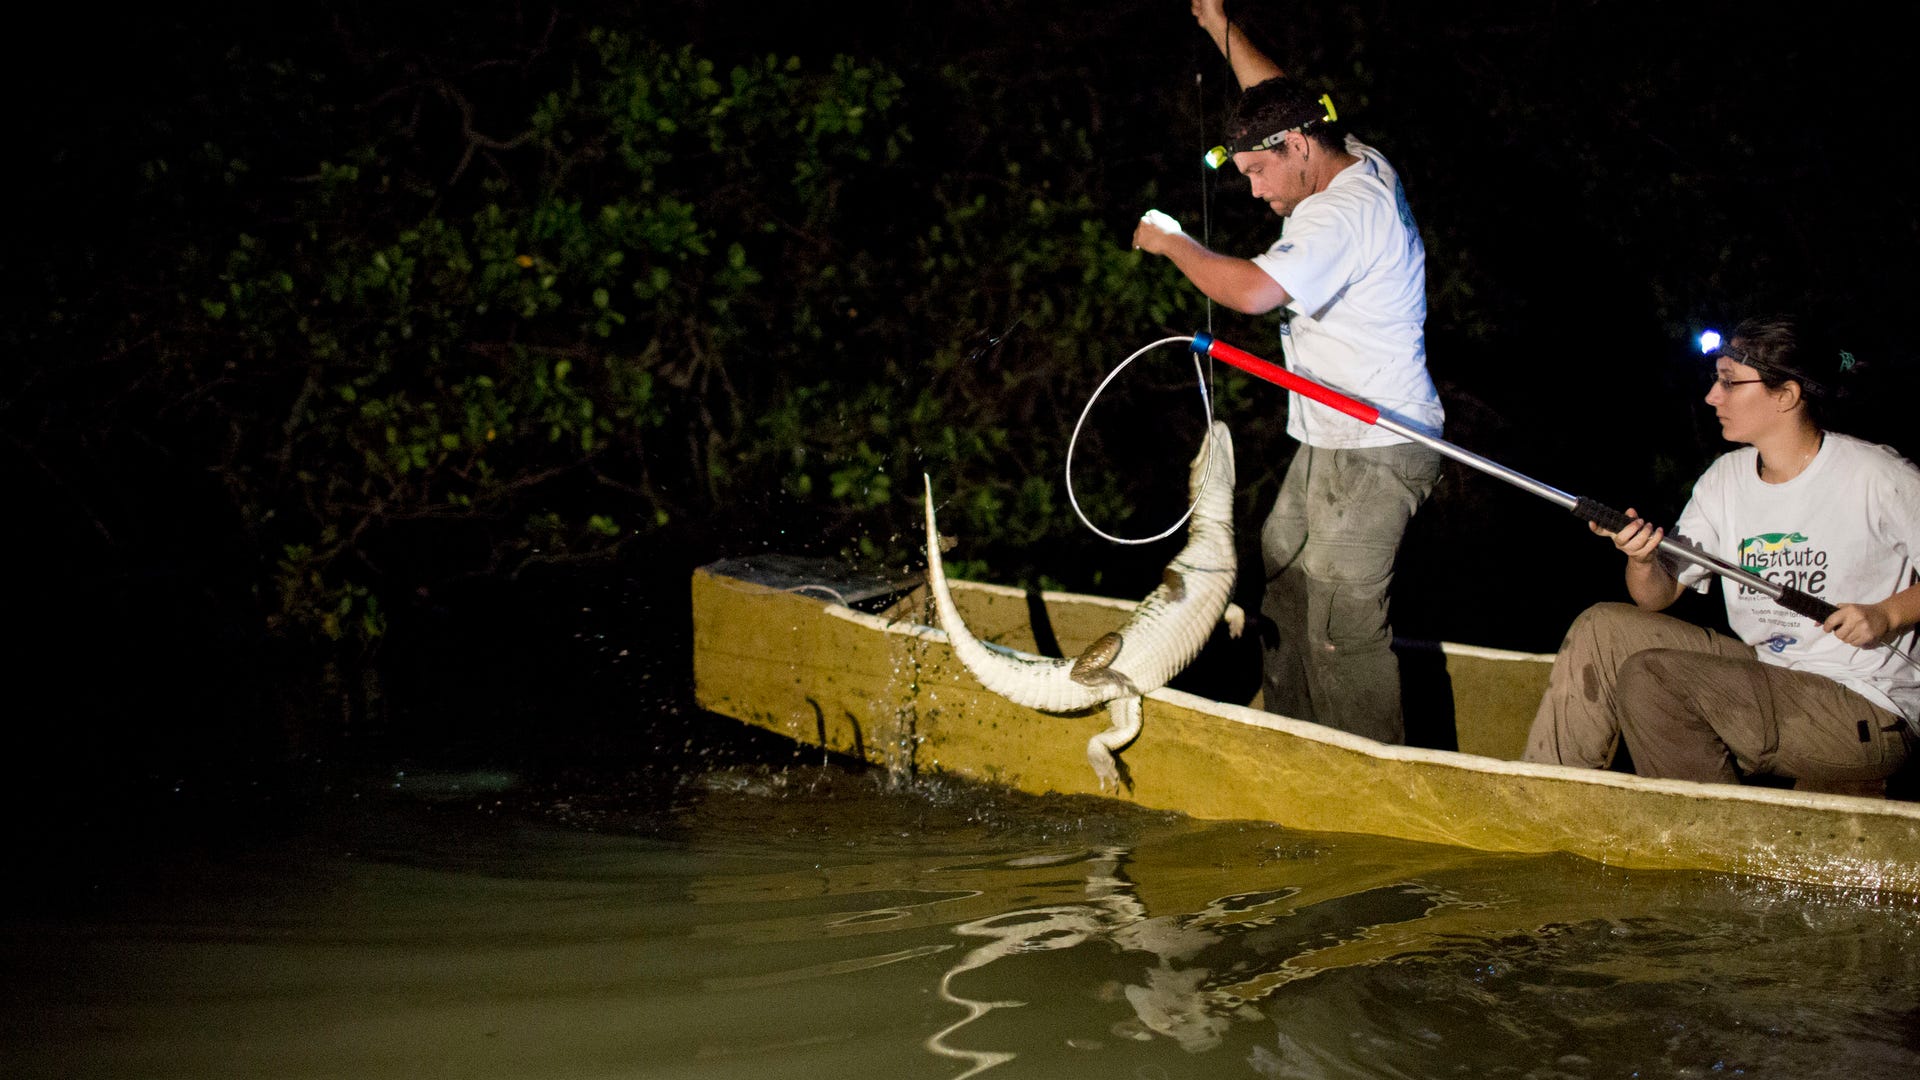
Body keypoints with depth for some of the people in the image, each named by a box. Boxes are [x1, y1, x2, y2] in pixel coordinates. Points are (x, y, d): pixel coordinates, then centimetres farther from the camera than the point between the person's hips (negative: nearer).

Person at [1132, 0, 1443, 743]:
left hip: (1371, 454, -11)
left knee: (1343, 629, -9)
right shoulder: (1363, 166, 9)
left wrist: (1171, 243, -16)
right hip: (1333, 445, 11)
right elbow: (1282, 101, 27)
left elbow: (1253, 290, -33)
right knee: (1281, 579, 19)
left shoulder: (1344, 215, -22)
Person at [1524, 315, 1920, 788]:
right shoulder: (1725, 478, 9)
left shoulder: (1875, 476, -11)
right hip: (1765, 674, 7)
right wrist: (1642, 559, -14)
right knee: (1602, 628, -1)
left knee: (1649, 679, -21)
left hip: (1865, 714, -7)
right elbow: (1658, 597, 7)